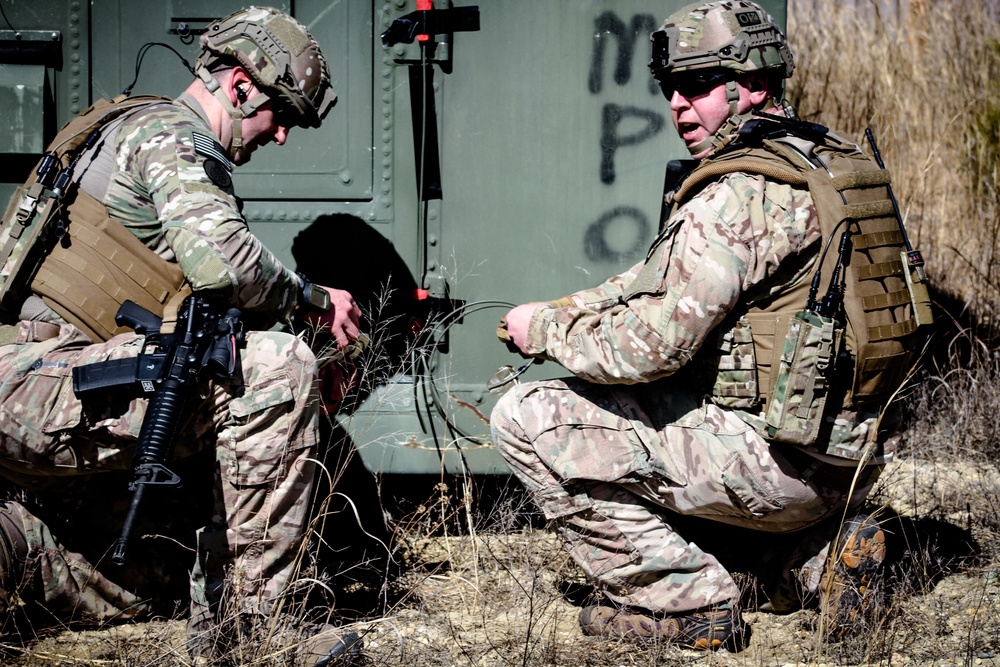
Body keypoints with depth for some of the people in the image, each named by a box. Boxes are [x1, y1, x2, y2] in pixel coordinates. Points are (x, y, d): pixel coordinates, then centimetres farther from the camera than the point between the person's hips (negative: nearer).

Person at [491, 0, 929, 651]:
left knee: (526, 419, -5)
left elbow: (654, 342, -20)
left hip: (781, 462, -9)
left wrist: (547, 330, -4)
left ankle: (684, 598, -3)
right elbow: (665, 280, 21)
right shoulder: (824, 158, 14)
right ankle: (813, 553, 15)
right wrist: (563, 309, 11)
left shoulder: (742, 192, -18)